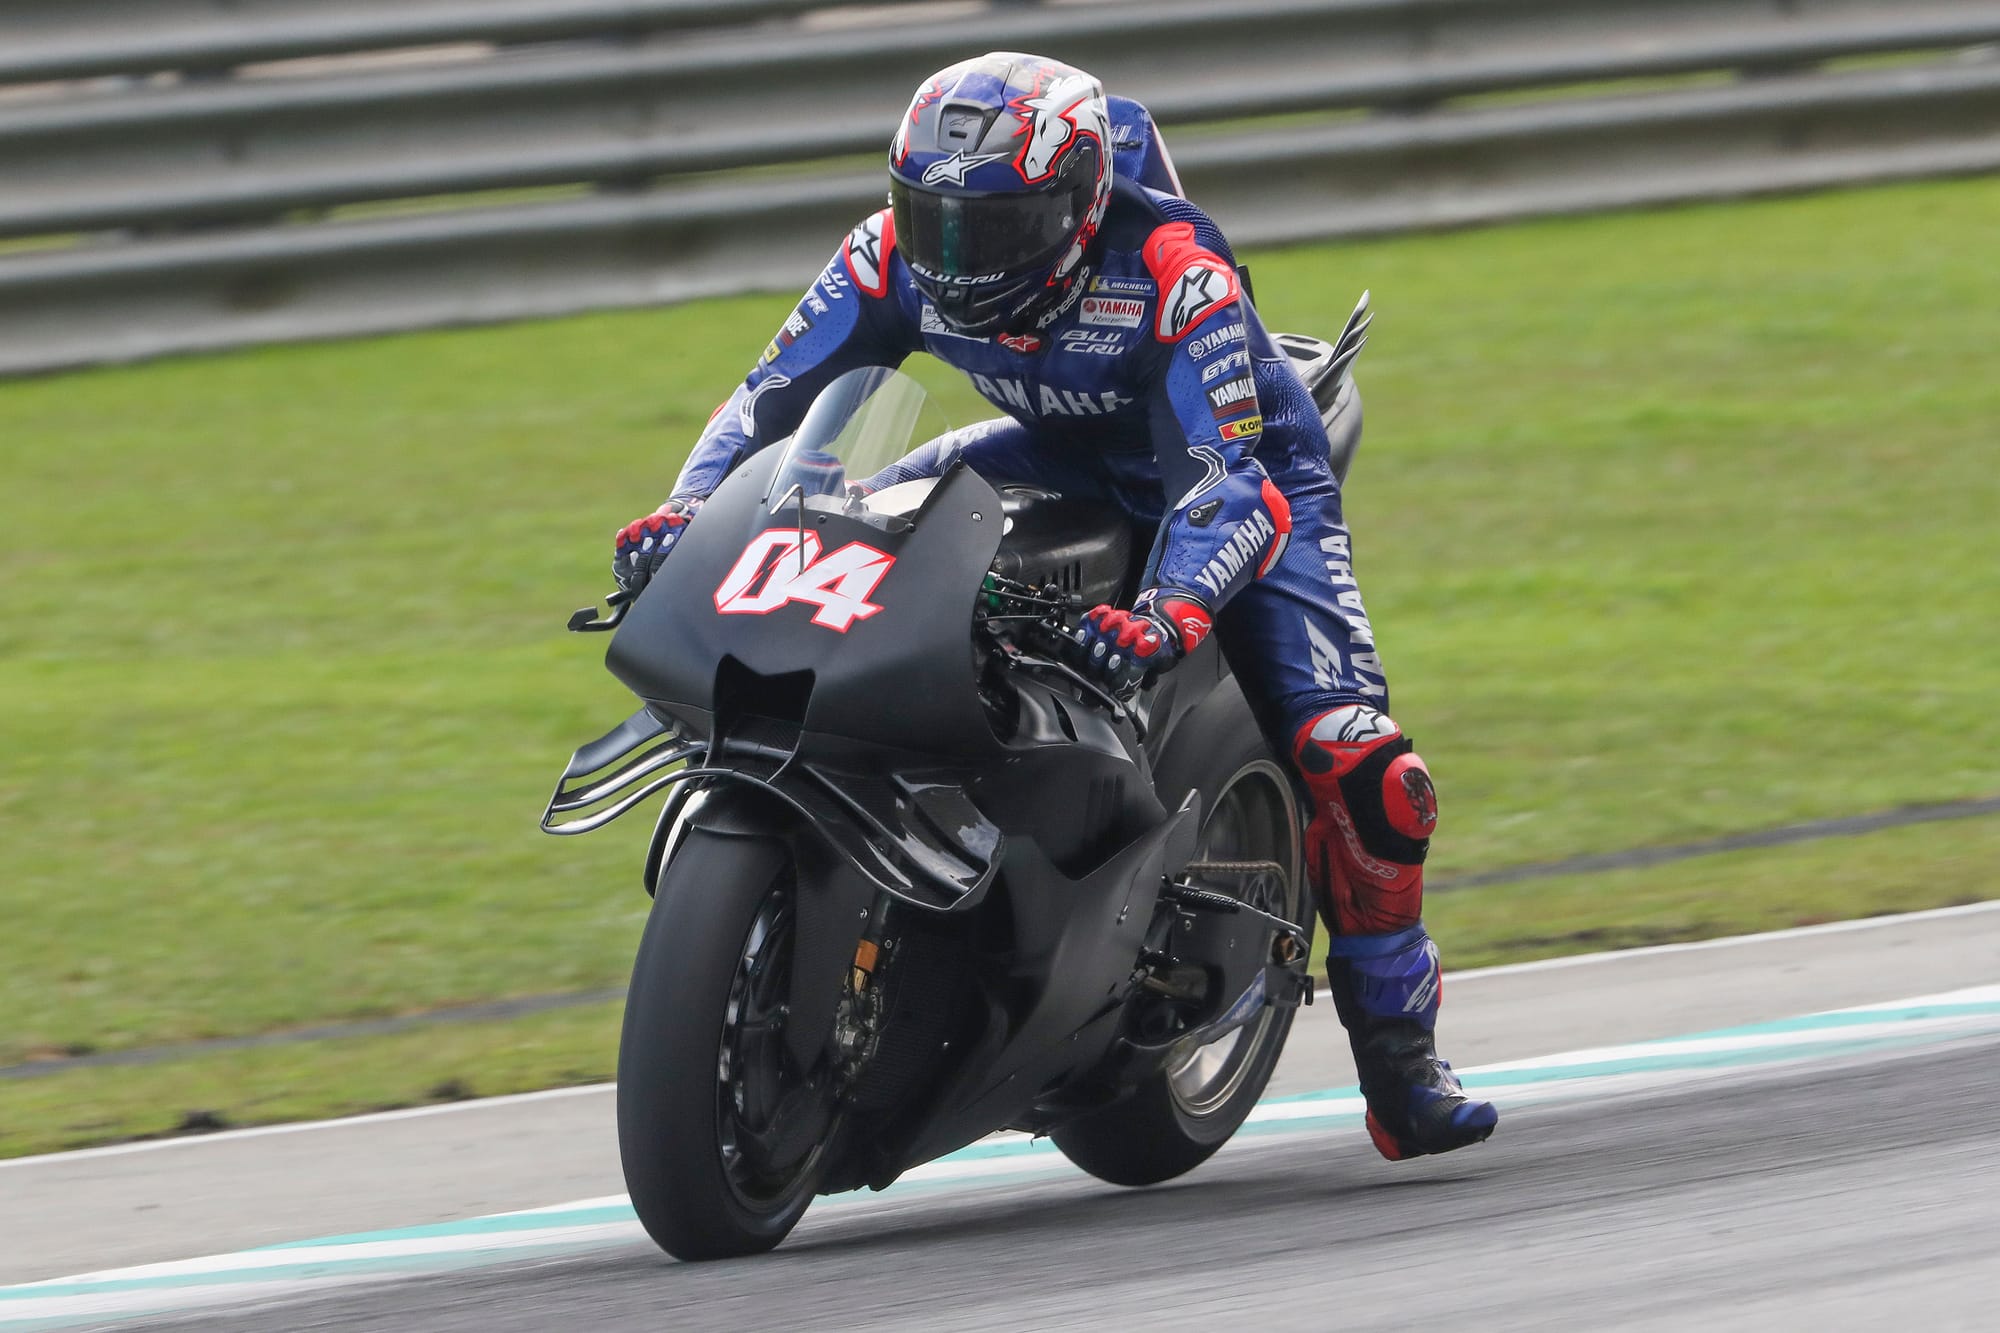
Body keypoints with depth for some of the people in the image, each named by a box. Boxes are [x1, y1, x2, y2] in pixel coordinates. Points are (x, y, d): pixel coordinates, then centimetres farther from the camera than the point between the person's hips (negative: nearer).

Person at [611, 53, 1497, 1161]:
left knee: (1356, 771, -22)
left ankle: (1401, 1066, -7)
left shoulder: (1171, 275, -35)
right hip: (1069, 463, 6)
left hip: (1252, 476, -5)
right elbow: (773, 396, -14)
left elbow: (1233, 486, -42)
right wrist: (685, 509, -33)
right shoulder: (898, 257, -20)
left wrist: (1167, 613, -60)